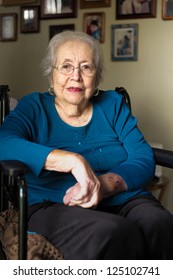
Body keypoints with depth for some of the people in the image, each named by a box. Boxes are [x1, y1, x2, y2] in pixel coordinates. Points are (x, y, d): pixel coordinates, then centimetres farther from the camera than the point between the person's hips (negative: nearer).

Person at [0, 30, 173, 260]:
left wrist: (105, 184, -16)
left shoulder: (113, 104, 16)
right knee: (111, 233, -37)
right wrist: (73, 161, -24)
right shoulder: (34, 106, 8)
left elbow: (144, 161, 5)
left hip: (125, 201, 4)